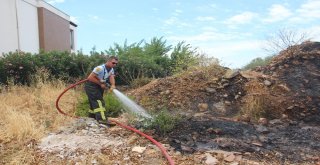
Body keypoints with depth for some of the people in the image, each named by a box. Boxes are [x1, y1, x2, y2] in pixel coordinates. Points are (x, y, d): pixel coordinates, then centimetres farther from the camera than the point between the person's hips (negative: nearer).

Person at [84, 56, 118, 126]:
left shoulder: (111, 70, 3)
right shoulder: (100, 68, -23)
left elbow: (111, 77, -14)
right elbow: (90, 78, -25)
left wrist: (113, 85, -34)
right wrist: (101, 84, -23)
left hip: (99, 87, 9)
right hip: (91, 86, -9)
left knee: (95, 102, 18)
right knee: (98, 101, -20)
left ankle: (92, 116, 34)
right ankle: (102, 119, -28)